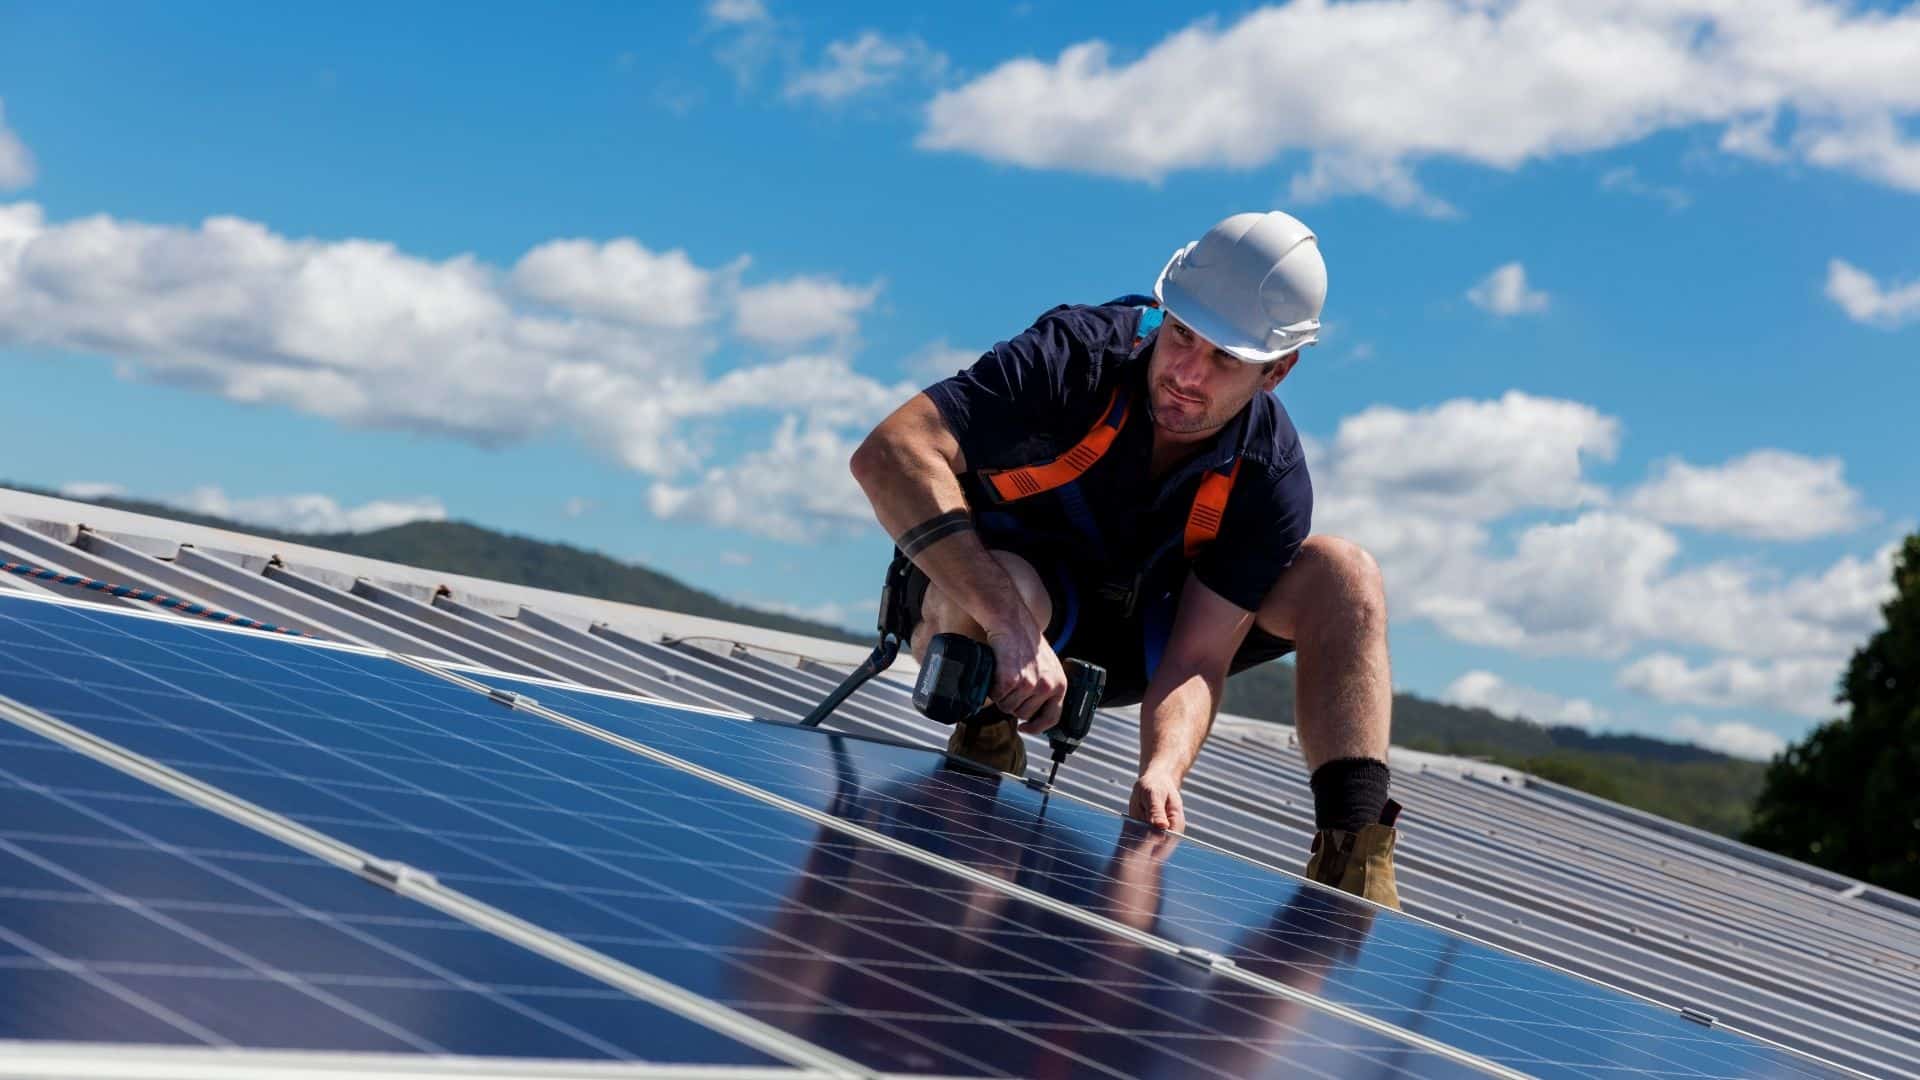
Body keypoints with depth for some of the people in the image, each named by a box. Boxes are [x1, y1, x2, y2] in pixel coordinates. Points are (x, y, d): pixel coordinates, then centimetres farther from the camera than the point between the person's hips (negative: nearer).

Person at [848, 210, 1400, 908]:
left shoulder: (1270, 479, -19)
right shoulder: (1078, 357, -29)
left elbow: (1197, 661, -21)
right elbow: (888, 454, -40)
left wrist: (1161, 771, -45)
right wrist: (1012, 627, -48)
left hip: (1129, 637, 4)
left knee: (1344, 574, -15)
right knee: (1013, 590, -42)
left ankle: (1353, 866, -23)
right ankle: (982, 756, -11)